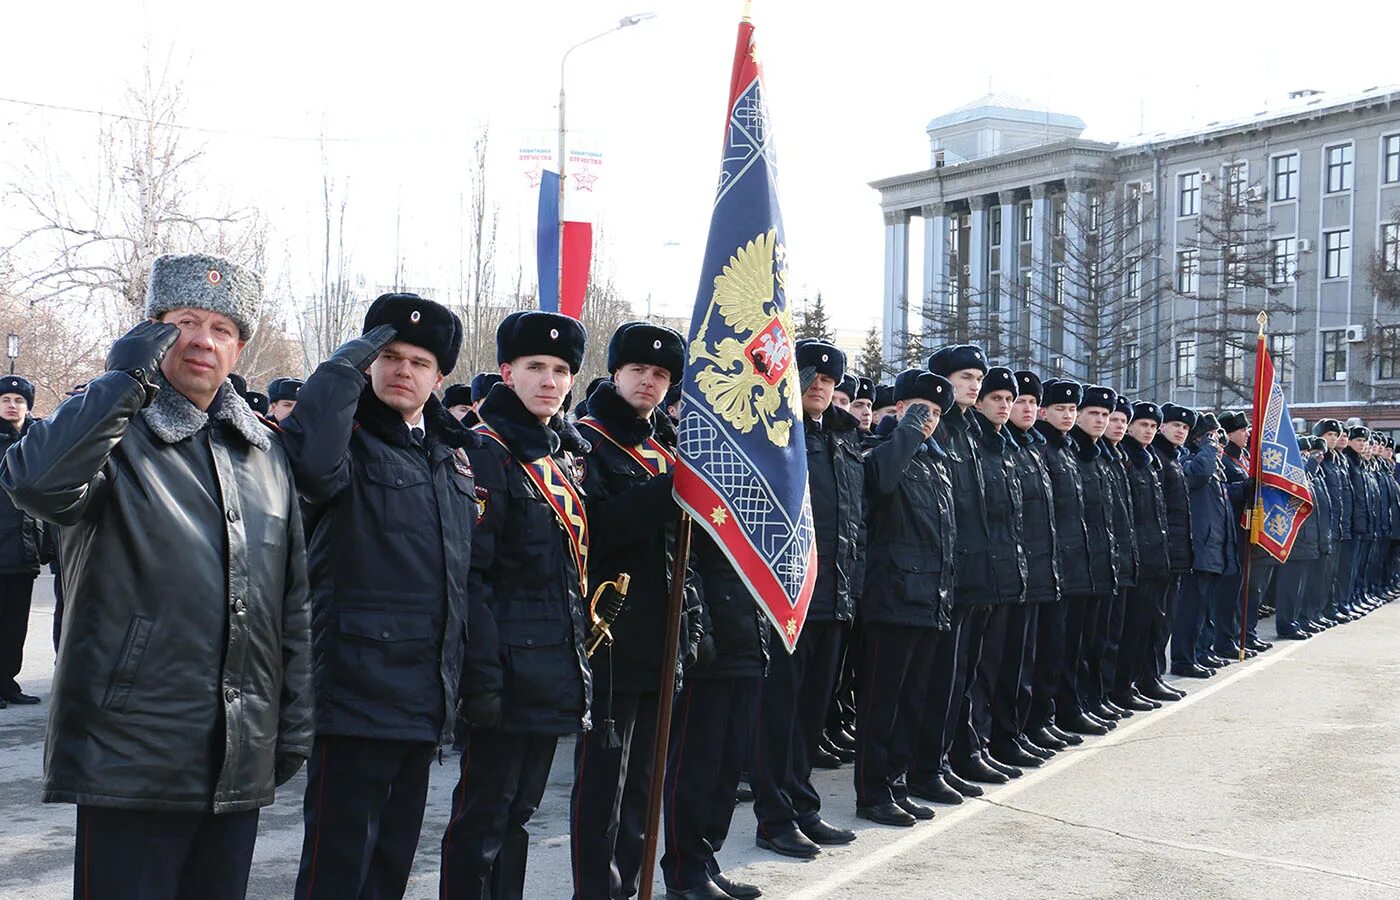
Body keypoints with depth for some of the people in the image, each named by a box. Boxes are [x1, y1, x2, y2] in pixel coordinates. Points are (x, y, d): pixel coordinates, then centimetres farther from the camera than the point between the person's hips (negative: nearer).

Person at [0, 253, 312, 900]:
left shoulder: (266, 453, 13)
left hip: (241, 765, 5)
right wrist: (127, 378, -22)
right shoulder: (112, 434, -3)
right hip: (132, 758, -5)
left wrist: (295, 723, 13)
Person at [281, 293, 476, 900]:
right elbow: (312, 461, -33)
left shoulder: (450, 455, 15)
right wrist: (344, 366, -22)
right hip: (357, 692, -7)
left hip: (425, 703, 7)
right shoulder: (353, 441, -6)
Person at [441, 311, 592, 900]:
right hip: (509, 670, -8)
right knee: (482, 815, 0)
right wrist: (480, 676, -22)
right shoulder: (486, 452, -11)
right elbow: (469, 575, -18)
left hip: (555, 673, 8)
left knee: (518, 811, 16)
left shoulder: (566, 457, 14)